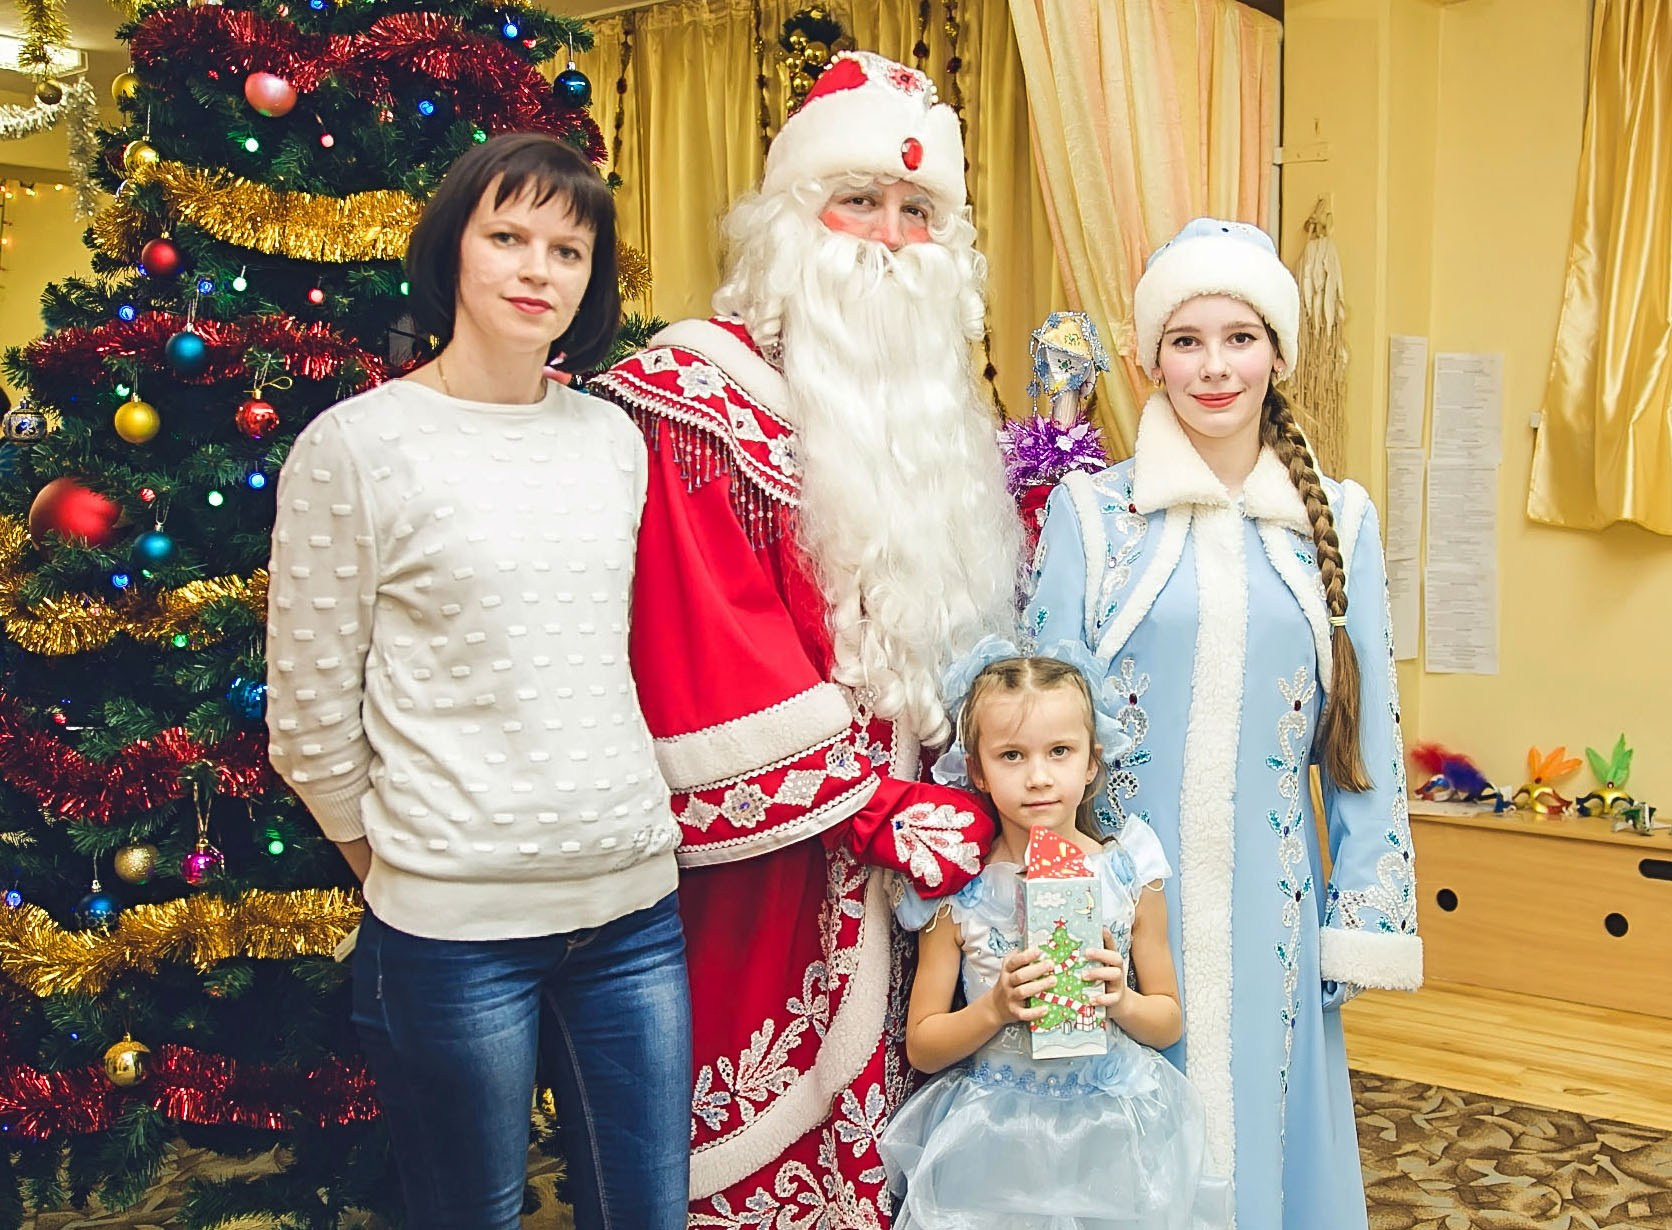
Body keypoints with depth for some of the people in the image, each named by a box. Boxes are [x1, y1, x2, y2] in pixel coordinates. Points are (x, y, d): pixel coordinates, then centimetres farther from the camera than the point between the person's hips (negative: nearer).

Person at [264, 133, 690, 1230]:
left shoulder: (615, 437, 8)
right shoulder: (356, 447, -7)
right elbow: (310, 717, -3)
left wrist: (629, 836, 15)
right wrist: (397, 870, 6)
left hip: (635, 901, 5)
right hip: (452, 924, -4)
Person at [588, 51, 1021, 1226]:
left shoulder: (933, 406, 14)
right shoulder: (702, 399, -10)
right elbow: (715, 650, -17)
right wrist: (876, 806, -17)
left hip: (922, 829, 7)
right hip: (777, 862, -6)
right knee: (782, 1128, 3)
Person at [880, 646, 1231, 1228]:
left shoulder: (1128, 876, -4)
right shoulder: (957, 892, -8)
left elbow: (1169, 1022, 6)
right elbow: (920, 1046, -3)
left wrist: (1122, 1002, -14)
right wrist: (995, 1009, -19)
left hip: (1116, 1132, 1)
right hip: (993, 1143, -1)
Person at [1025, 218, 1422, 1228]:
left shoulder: (1339, 520, 3)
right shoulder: (1092, 511, -3)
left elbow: (1368, 736, 6)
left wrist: (1365, 922, 4)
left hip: (1269, 903, 2)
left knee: (1261, 1126, 13)